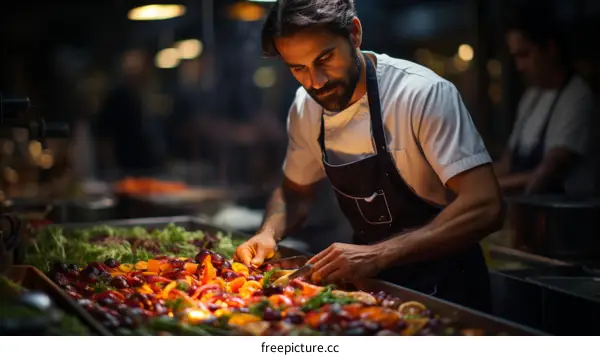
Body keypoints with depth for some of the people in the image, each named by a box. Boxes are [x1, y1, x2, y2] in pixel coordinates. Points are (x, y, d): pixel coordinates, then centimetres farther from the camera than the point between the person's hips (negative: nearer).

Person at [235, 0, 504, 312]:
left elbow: (484, 207, -27)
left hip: (442, 287, -5)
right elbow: (295, 192, 15)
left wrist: (377, 255, -34)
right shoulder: (305, 108, -1)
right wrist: (268, 234, -7)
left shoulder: (425, 94, -21)